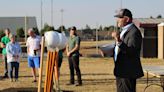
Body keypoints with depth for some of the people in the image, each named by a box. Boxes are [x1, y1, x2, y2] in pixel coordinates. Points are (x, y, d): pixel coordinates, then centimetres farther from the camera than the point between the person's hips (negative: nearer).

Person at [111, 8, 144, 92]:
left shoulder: (134, 32, -16)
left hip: (128, 73, -10)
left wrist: (119, 41, -38)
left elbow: (132, 52, -27)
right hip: (120, 71, 10)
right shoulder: (124, 31, 15)